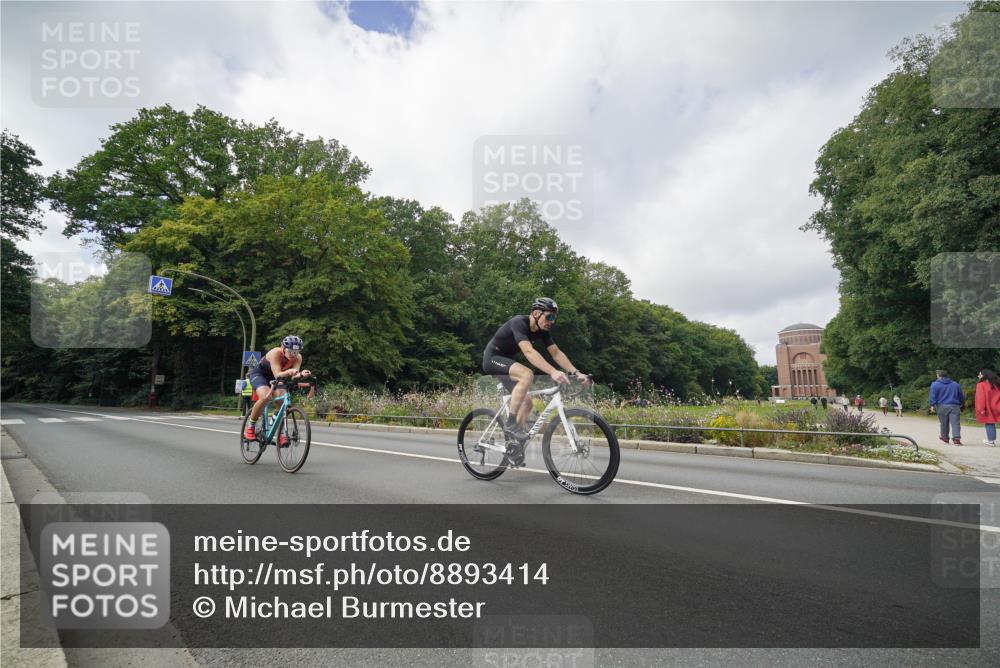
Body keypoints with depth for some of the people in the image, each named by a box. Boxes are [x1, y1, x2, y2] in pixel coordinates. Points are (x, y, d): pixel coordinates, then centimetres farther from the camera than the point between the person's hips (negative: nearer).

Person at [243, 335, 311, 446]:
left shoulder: (298, 358, -22)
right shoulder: (275, 353, -34)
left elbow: (294, 376, -32)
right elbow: (277, 375, -42)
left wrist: (301, 374, -54)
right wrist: (288, 372, -63)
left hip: (274, 377, 4)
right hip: (259, 374, -4)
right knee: (265, 397, -31)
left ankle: (281, 434, -8)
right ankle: (249, 427, -10)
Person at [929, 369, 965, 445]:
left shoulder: (935, 384, 0)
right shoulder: (955, 384, 13)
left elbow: (932, 396, -8)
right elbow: (961, 397, 21)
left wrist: (932, 405, -8)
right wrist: (961, 405, 33)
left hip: (941, 407, -2)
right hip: (954, 406, 2)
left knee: (944, 423, 10)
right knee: (955, 423, -5)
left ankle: (945, 438, 23)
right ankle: (956, 438, -18)